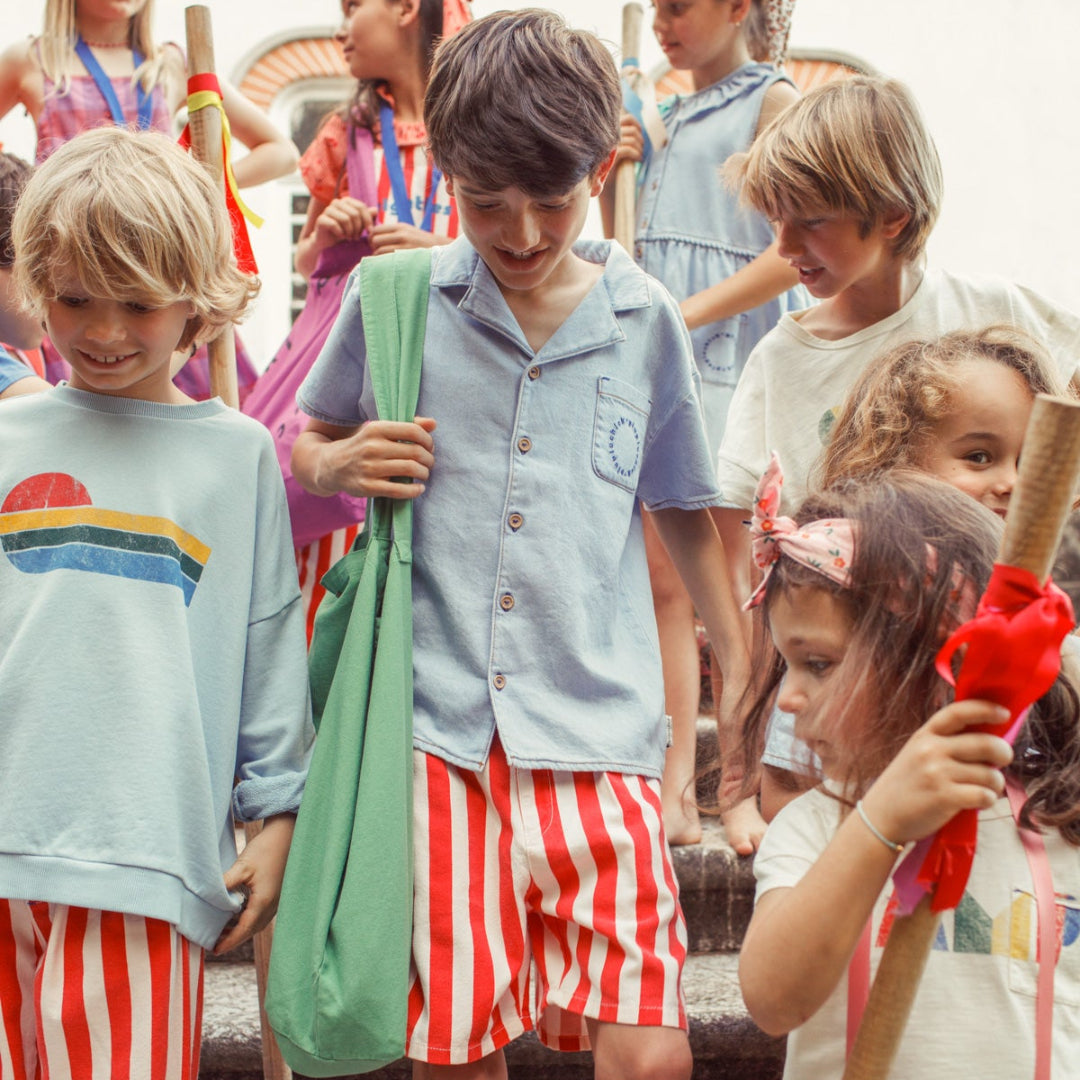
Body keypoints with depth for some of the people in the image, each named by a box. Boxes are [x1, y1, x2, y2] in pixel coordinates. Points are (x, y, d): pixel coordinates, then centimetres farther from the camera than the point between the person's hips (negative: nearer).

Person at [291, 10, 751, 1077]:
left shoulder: (643, 320, 7)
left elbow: (682, 508, 18)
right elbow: (307, 441, 18)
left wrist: (747, 671, 17)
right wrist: (337, 465, -6)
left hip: (596, 727, 0)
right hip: (434, 722, 0)